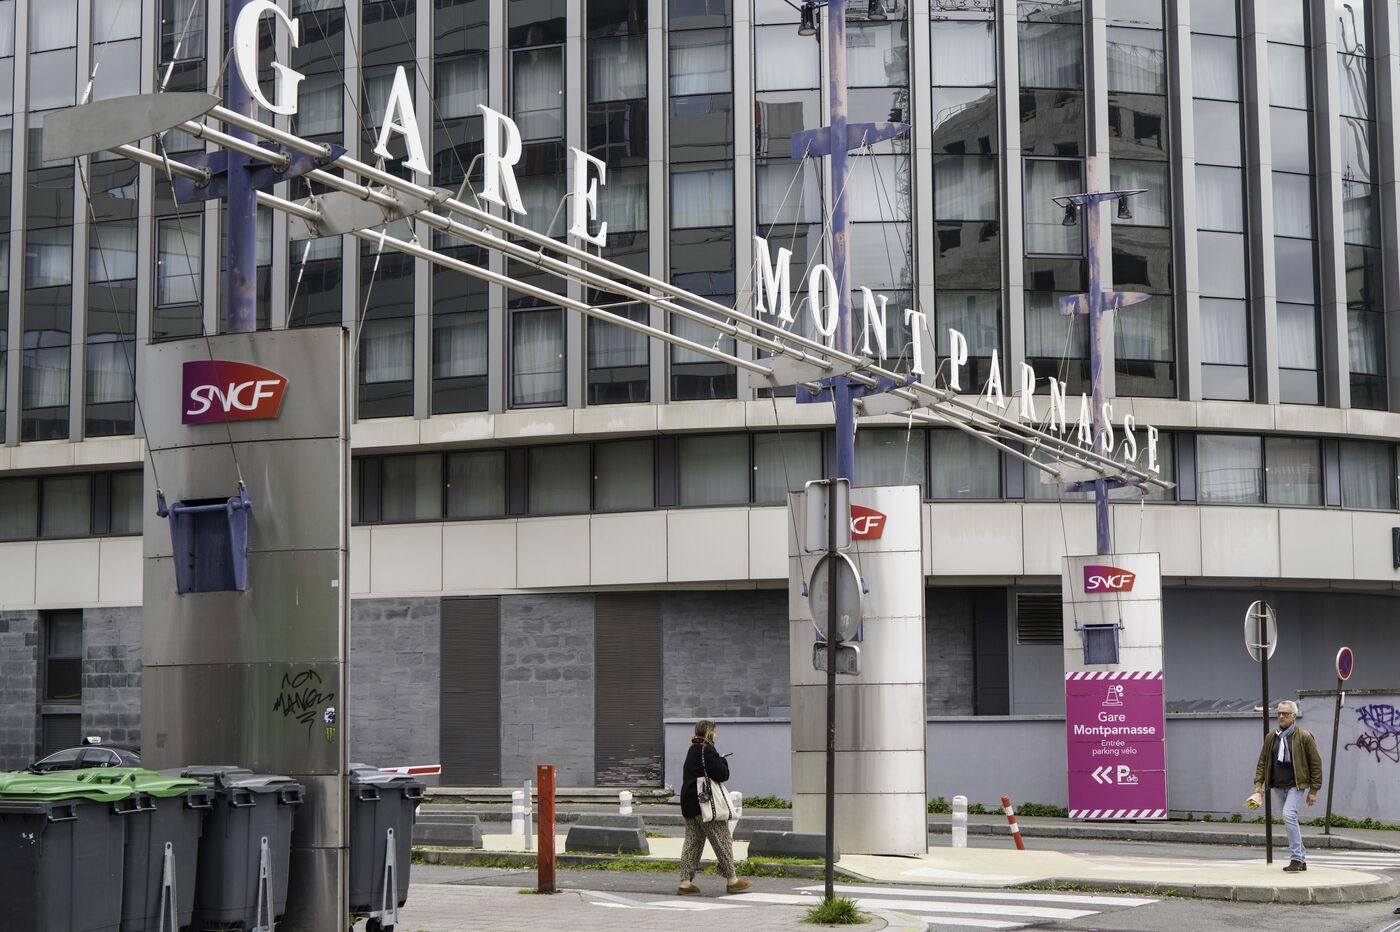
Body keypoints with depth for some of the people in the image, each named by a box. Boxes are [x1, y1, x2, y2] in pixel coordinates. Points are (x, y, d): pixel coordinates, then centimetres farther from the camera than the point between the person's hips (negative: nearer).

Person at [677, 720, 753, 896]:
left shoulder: (692, 751, 13)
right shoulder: (707, 751, -14)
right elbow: (722, 774, -18)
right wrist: (722, 761, 2)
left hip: (688, 804, 9)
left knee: (692, 841, 10)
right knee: (722, 840, 0)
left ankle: (686, 881, 6)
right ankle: (732, 880, 4)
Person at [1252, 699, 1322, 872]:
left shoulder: (1304, 737, -4)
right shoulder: (1271, 737, 10)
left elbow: (1315, 764, -2)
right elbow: (1263, 762, 14)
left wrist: (1314, 791, -5)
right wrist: (1258, 783, 2)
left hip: (1295, 785, -6)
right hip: (1277, 787, 6)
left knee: (1289, 815, -23)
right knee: (1291, 821, 10)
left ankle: (1296, 858, -18)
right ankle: (1301, 860, 19)